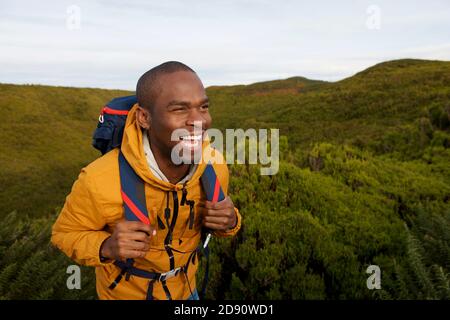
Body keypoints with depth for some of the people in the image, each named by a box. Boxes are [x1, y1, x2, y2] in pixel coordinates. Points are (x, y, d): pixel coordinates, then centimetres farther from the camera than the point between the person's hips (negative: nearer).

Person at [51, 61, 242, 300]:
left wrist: (228, 221, -27)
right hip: (125, 292, -2)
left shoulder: (214, 165, -22)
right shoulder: (99, 180, -34)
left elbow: (215, 219, -4)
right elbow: (65, 233, -15)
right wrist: (106, 247, -35)